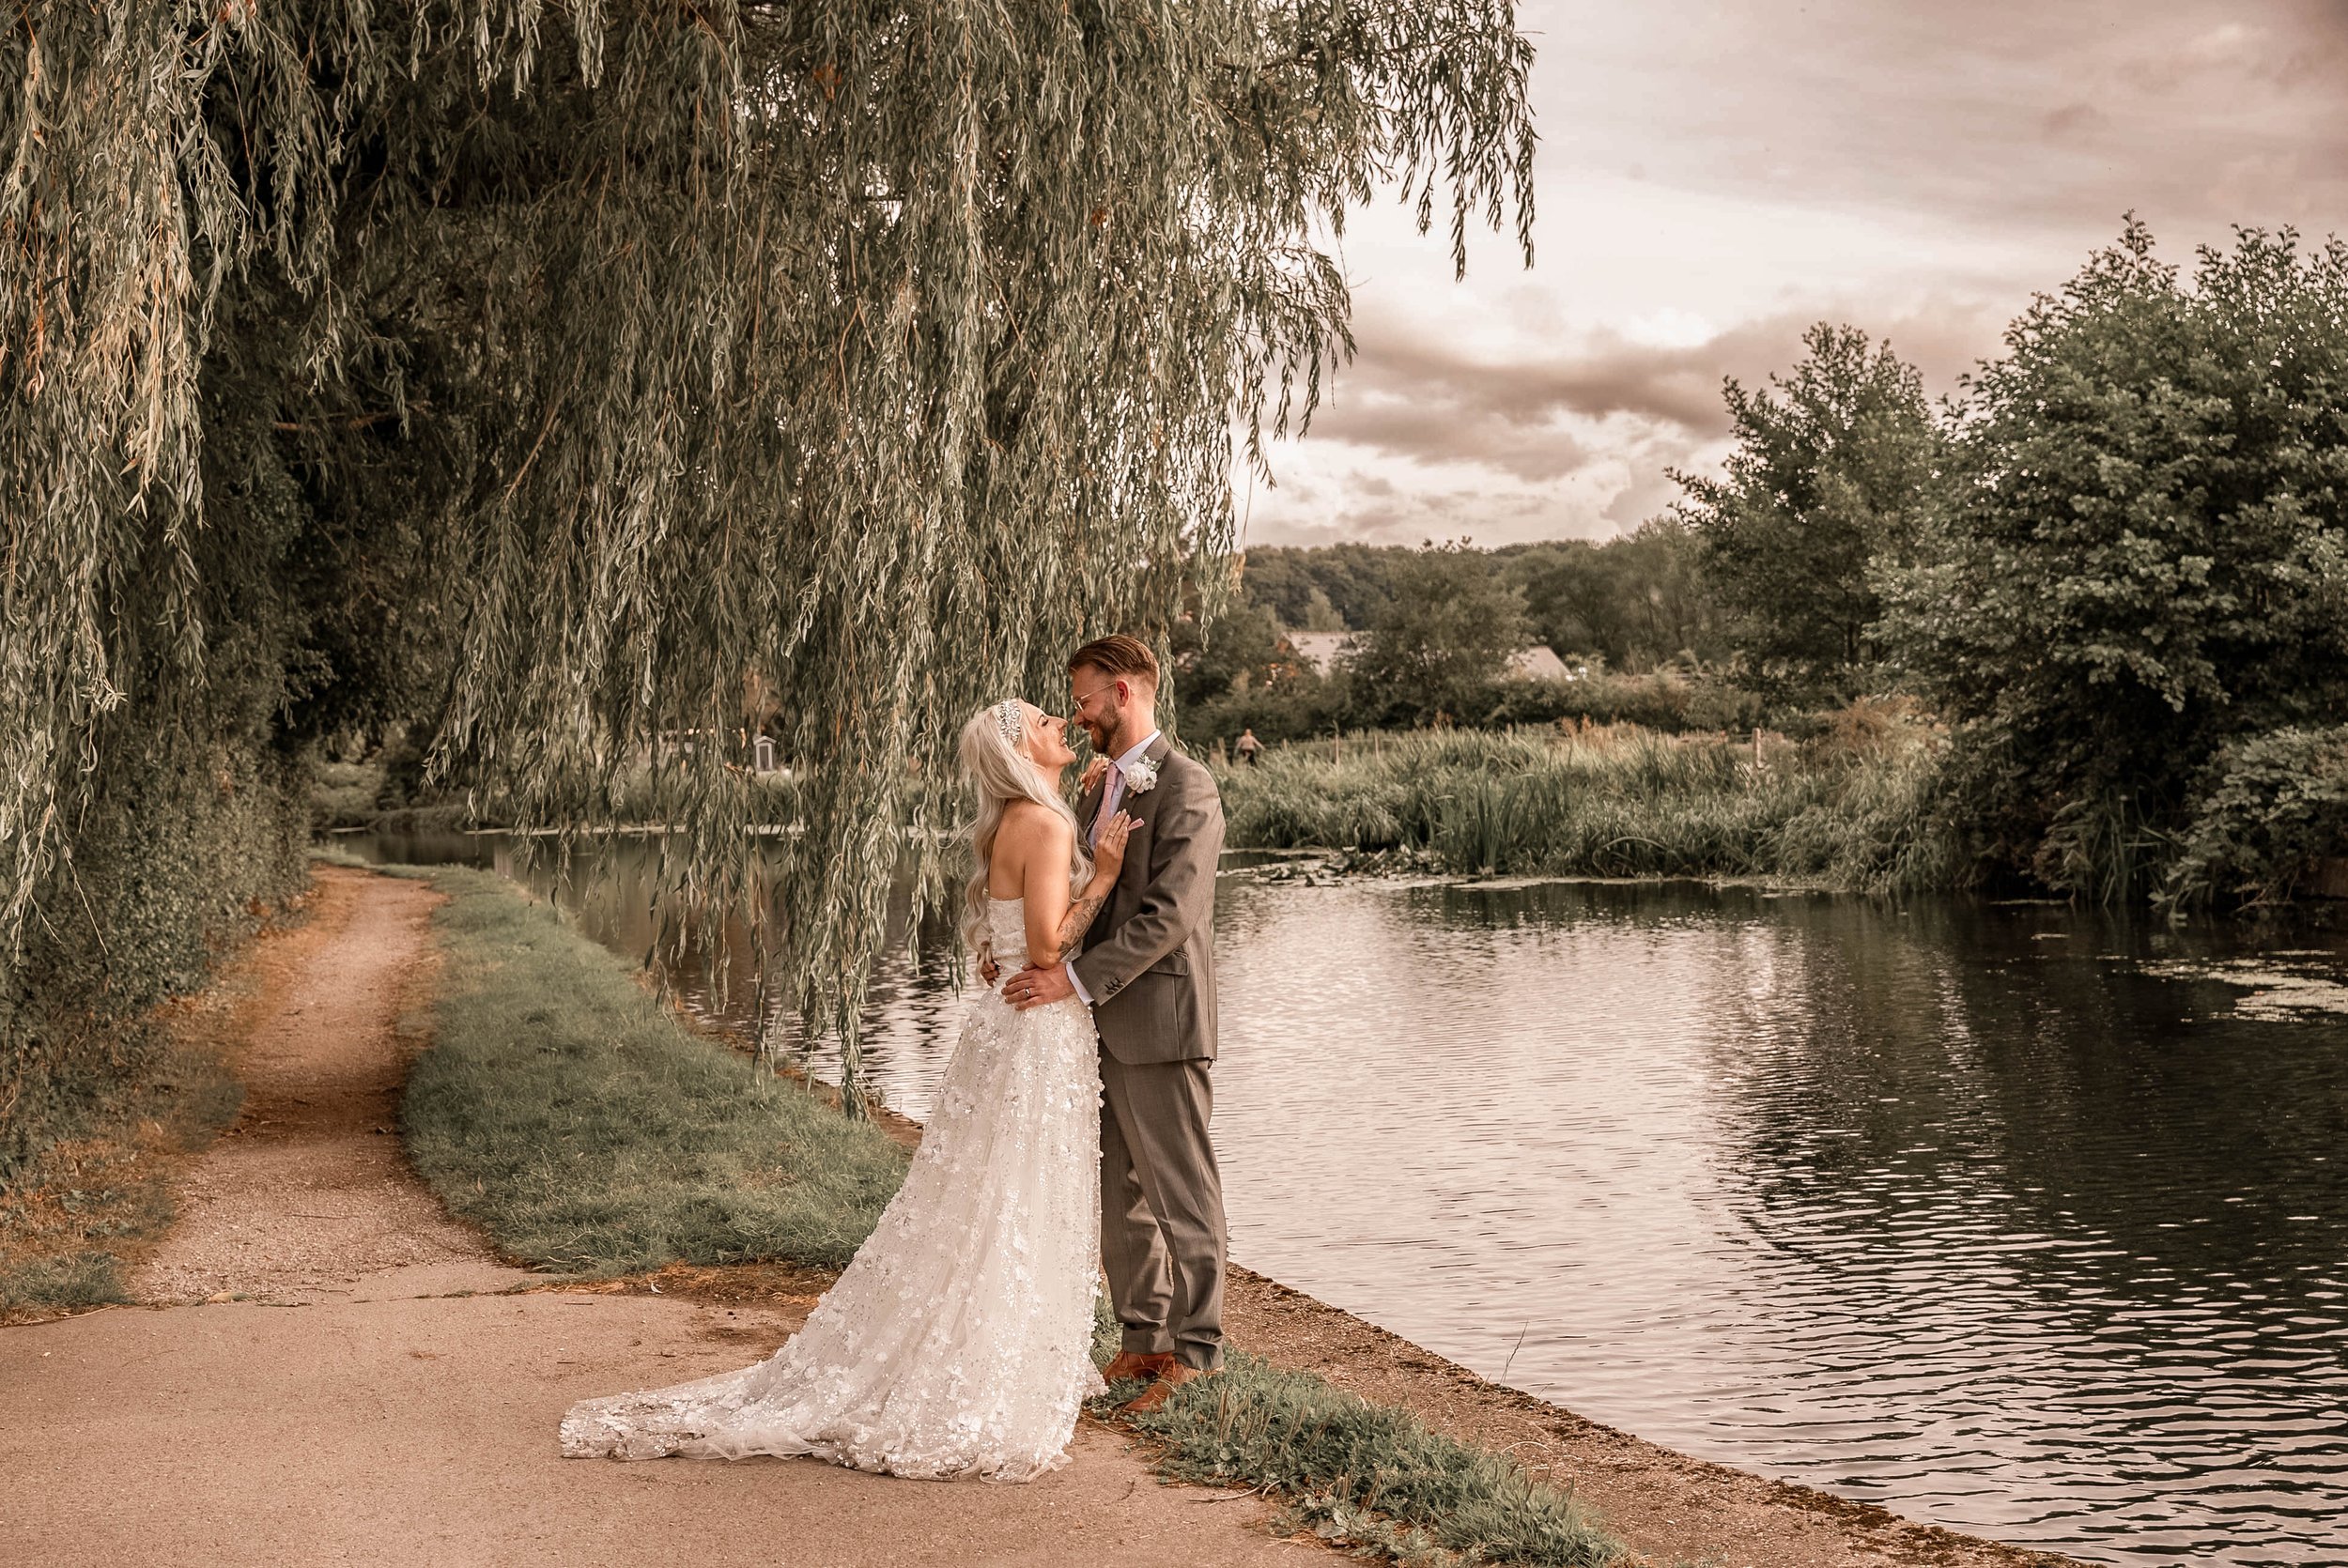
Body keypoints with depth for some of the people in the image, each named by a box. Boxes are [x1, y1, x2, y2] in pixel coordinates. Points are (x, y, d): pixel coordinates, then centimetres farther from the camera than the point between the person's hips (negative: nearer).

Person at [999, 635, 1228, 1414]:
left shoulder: (1186, 786, -12)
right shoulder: (1099, 790, 17)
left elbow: (1169, 914, -20)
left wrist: (1076, 977, -21)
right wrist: (1035, 956, 4)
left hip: (1157, 1021, -9)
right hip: (1103, 1024, 9)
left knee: (1180, 1195, -1)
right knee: (1120, 1195, 14)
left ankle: (1196, 1356, 8)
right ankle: (1144, 1340, 25)